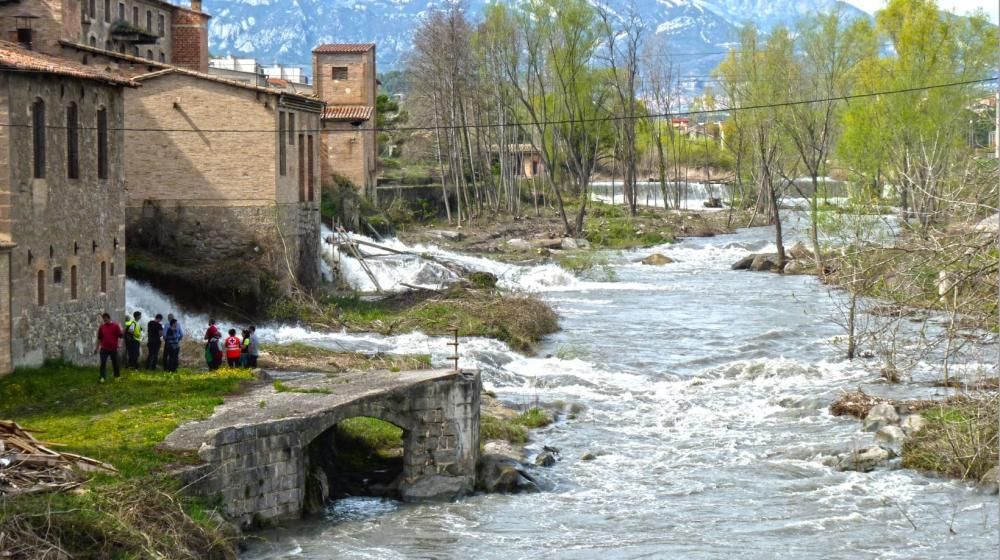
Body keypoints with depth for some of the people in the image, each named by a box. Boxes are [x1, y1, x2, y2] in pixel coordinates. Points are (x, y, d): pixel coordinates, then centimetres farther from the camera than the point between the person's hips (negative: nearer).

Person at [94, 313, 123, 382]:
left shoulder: (115, 326, -3)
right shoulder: (101, 327, 6)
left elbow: (121, 336, -3)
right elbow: (99, 338, 12)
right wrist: (96, 348, 12)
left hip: (113, 349, -2)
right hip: (104, 348, 2)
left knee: (115, 363, 7)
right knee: (103, 363, -4)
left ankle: (117, 376, 21)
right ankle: (102, 377, -2)